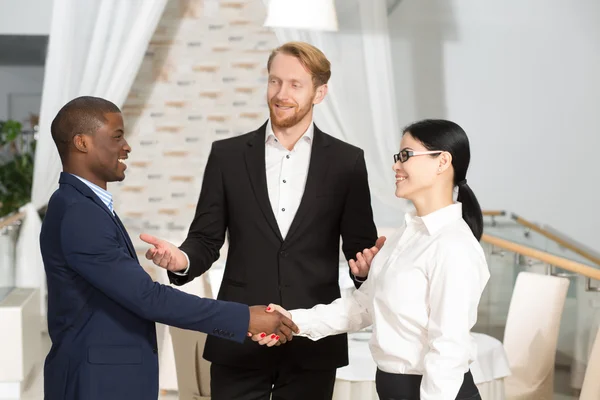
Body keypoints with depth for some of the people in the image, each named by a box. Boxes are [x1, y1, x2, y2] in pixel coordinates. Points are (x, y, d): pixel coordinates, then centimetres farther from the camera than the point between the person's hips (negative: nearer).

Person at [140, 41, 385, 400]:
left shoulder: (346, 162, 3)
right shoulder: (227, 155, 5)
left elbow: (359, 245, 3)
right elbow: (207, 240, 5)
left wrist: (365, 265, -20)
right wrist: (182, 259, -17)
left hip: (313, 342, 0)